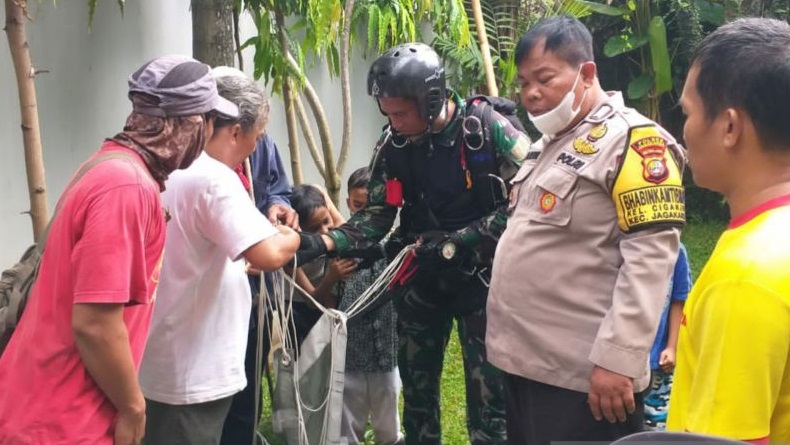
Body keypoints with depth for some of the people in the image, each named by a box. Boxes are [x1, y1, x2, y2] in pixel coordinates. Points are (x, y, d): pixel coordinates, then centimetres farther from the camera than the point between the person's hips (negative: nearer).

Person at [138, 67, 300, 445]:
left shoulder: (171, 173, 9)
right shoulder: (215, 179, -19)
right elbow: (269, 255, -31)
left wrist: (241, 267, 16)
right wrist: (292, 238, -11)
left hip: (165, 364, 9)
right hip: (191, 372, -9)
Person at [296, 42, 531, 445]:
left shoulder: (489, 128, -17)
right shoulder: (393, 146, -2)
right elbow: (376, 216, 0)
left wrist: (458, 240, -21)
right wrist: (323, 242, -17)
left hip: (481, 275, -5)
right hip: (421, 277, 5)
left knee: (488, 391, -1)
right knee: (416, 385, 14)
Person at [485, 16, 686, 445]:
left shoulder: (632, 140, -11)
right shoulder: (547, 144, 17)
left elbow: (650, 255, -19)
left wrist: (618, 358, -23)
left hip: (581, 375, -9)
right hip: (524, 362, 9)